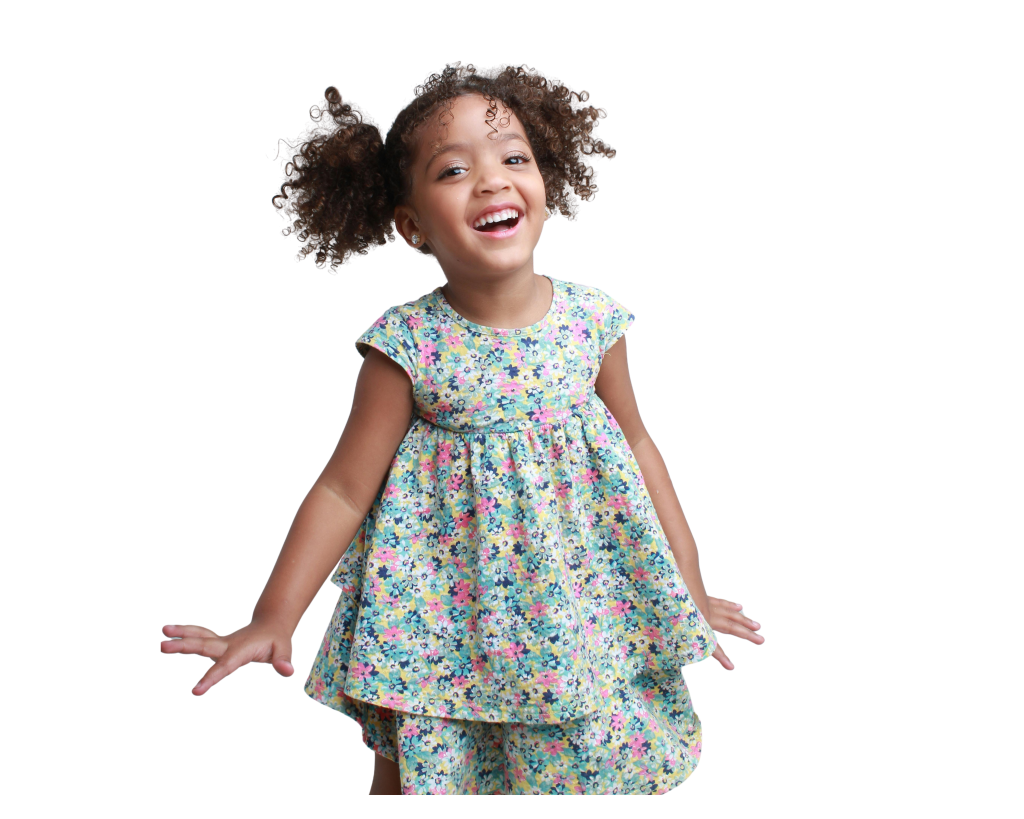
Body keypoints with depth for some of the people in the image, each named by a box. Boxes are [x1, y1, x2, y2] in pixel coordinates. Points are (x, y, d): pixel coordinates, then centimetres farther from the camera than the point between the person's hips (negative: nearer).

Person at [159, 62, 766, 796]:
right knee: (413, 765, 9)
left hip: (585, 595, 2)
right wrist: (273, 620, -11)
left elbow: (636, 445, 4)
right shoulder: (406, 344, -17)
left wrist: (688, 581, 8)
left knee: (592, 755, 12)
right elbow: (344, 489, -10)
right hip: (451, 611, -2)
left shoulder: (593, 317, -10)